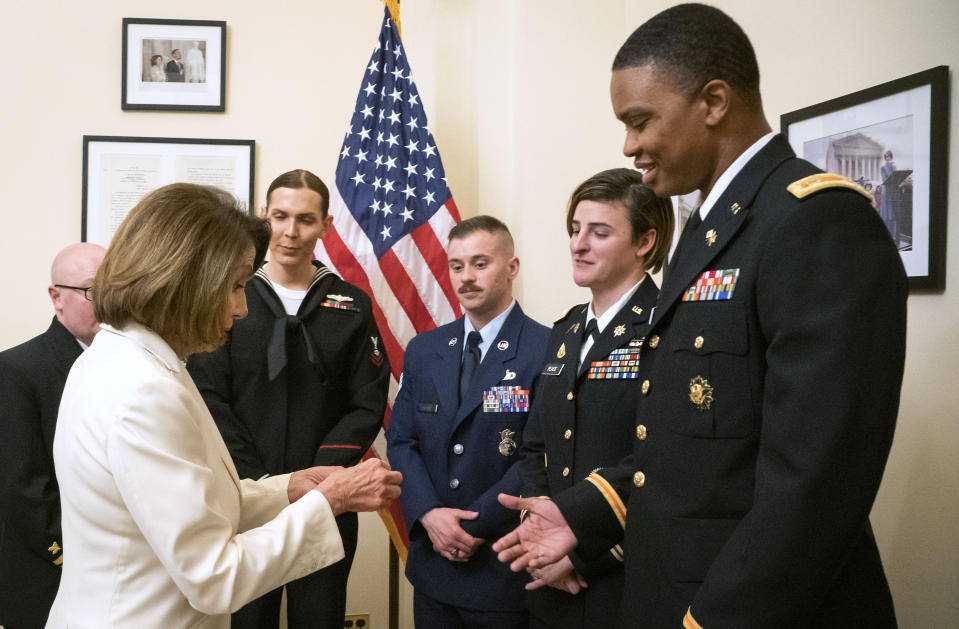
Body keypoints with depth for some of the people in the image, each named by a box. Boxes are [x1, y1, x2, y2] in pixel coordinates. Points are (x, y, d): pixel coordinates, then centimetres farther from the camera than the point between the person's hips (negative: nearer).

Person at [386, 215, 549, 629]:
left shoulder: (546, 351, -10)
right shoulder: (423, 350, 8)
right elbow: (400, 440, 5)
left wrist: (475, 526, -15)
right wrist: (429, 514, -10)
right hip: (432, 560, 5)